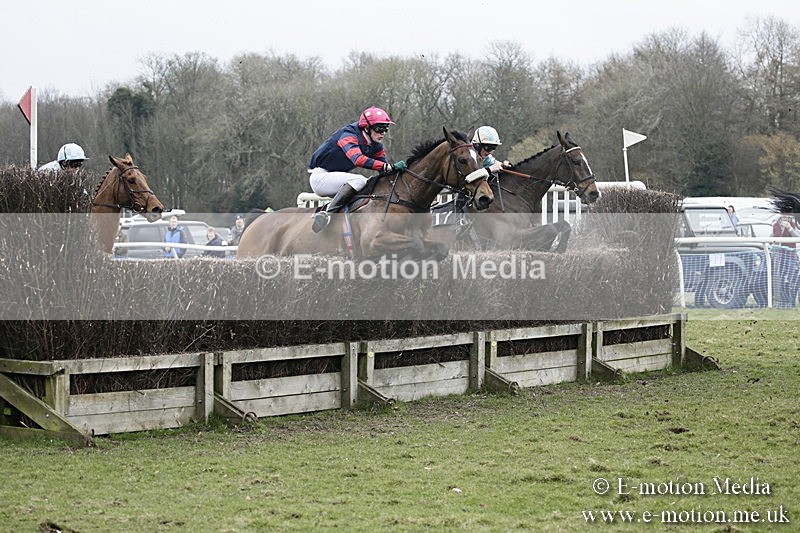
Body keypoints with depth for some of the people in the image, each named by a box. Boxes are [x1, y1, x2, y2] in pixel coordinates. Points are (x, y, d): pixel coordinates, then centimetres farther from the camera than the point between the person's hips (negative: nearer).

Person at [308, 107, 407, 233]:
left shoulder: (375, 145, 2)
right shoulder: (348, 135, -23)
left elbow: (384, 170, 0)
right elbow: (358, 159, -40)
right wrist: (389, 167, -47)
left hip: (338, 176, 9)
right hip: (320, 175, -9)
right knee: (359, 180, -29)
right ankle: (327, 214, -33)